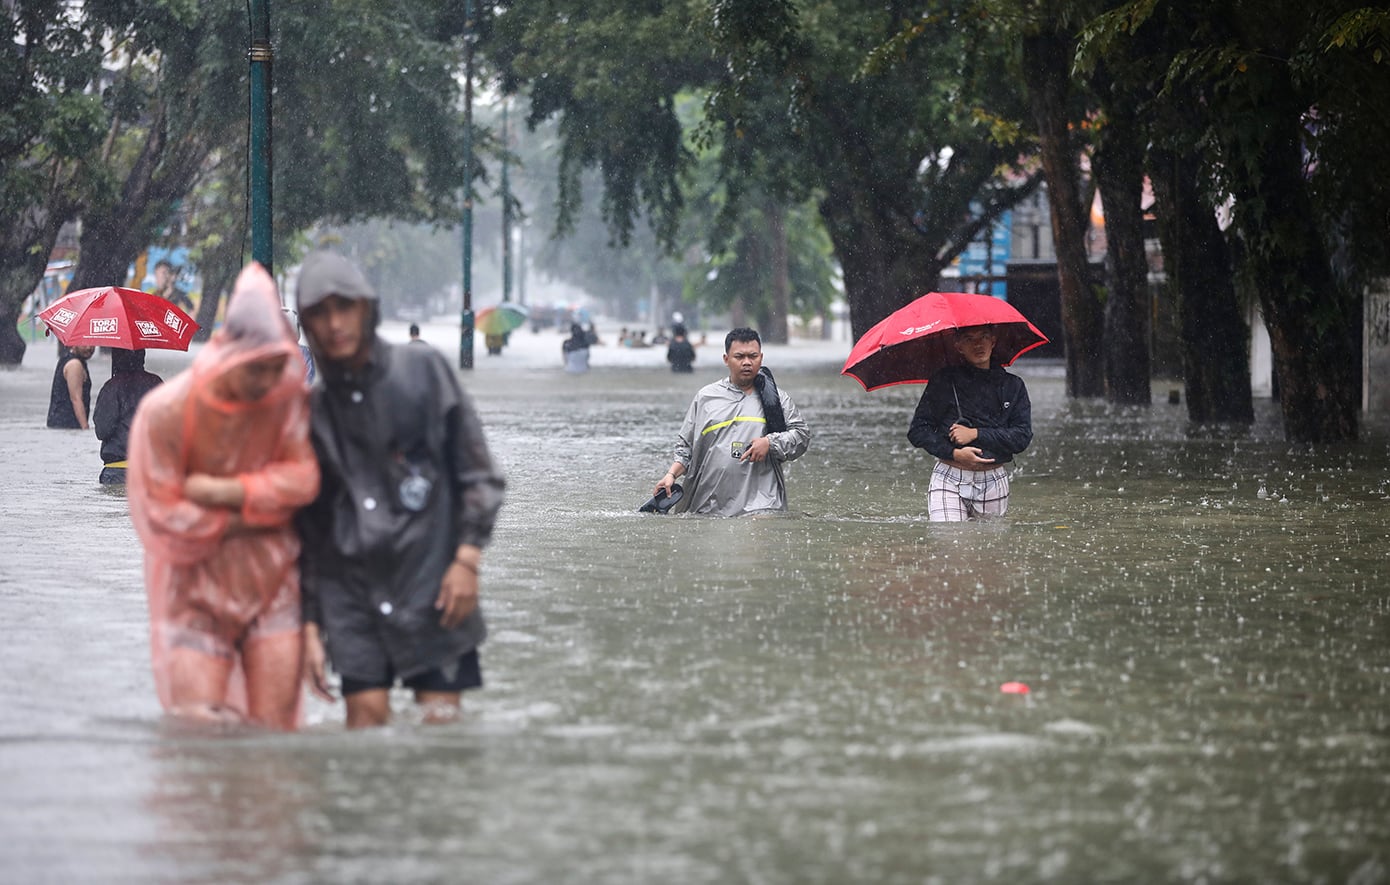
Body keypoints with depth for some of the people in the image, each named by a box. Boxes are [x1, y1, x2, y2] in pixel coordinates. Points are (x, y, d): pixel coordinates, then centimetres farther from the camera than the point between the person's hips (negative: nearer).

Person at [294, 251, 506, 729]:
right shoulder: (313, 408, 9)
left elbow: (479, 473, 2)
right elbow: (309, 527, 13)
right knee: (366, 716, -4)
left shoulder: (423, 370, 2)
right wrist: (310, 624, 9)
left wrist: (468, 558, -8)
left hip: (430, 580, -2)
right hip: (353, 591, 2)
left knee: (441, 717, -6)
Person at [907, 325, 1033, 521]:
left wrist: (976, 434, -10)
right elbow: (917, 431, 2)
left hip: (994, 483, 2)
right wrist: (953, 453, -13)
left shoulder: (1012, 386, 9)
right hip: (949, 480, -2)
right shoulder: (943, 380, 3)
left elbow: (1023, 437, 0)